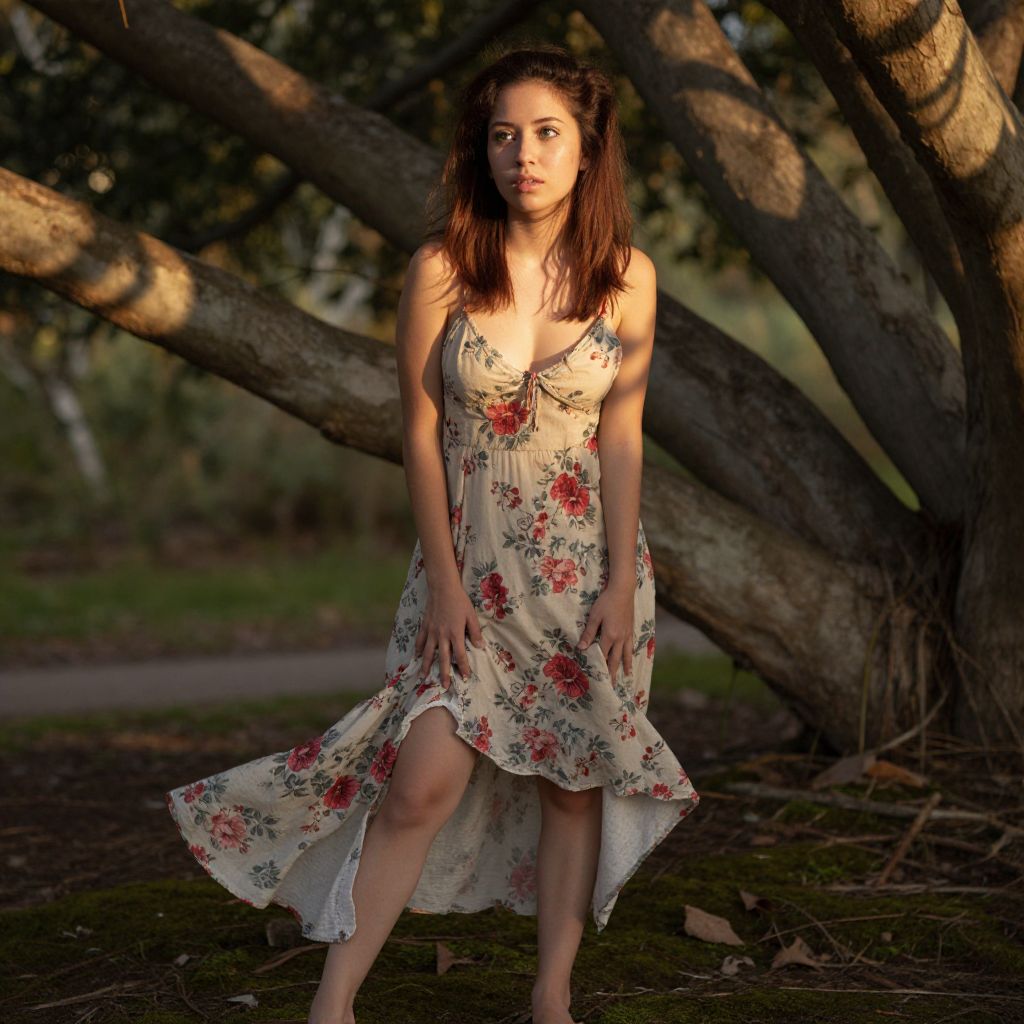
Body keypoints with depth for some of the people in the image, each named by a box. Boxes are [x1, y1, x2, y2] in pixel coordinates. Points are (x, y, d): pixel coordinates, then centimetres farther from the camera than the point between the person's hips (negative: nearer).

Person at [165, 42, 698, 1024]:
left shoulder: (625, 277, -3)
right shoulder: (441, 268, -8)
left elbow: (621, 435, -1)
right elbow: (420, 433, -4)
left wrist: (621, 583, -5)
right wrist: (443, 581, -7)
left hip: (587, 565, 2)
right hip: (471, 564, -2)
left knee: (576, 779, 6)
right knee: (427, 777, -12)